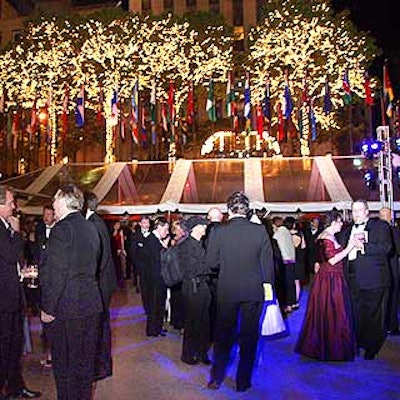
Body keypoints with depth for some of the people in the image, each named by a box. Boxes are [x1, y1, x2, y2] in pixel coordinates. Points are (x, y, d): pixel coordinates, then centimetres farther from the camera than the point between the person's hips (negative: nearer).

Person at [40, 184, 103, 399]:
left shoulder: (62, 228, -17)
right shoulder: (91, 228, 7)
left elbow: (57, 273, -21)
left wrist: (48, 308, -14)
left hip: (65, 308, -8)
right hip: (90, 304, 8)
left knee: (64, 363, 8)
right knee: (85, 359, 20)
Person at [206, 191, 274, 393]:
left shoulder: (219, 232, -11)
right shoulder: (260, 231, -10)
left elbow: (211, 263, -4)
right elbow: (267, 263, -5)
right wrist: (268, 285, 8)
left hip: (227, 291, 0)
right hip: (253, 292, 0)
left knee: (223, 335, 16)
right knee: (249, 336, 13)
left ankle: (216, 378, 27)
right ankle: (243, 381, 25)